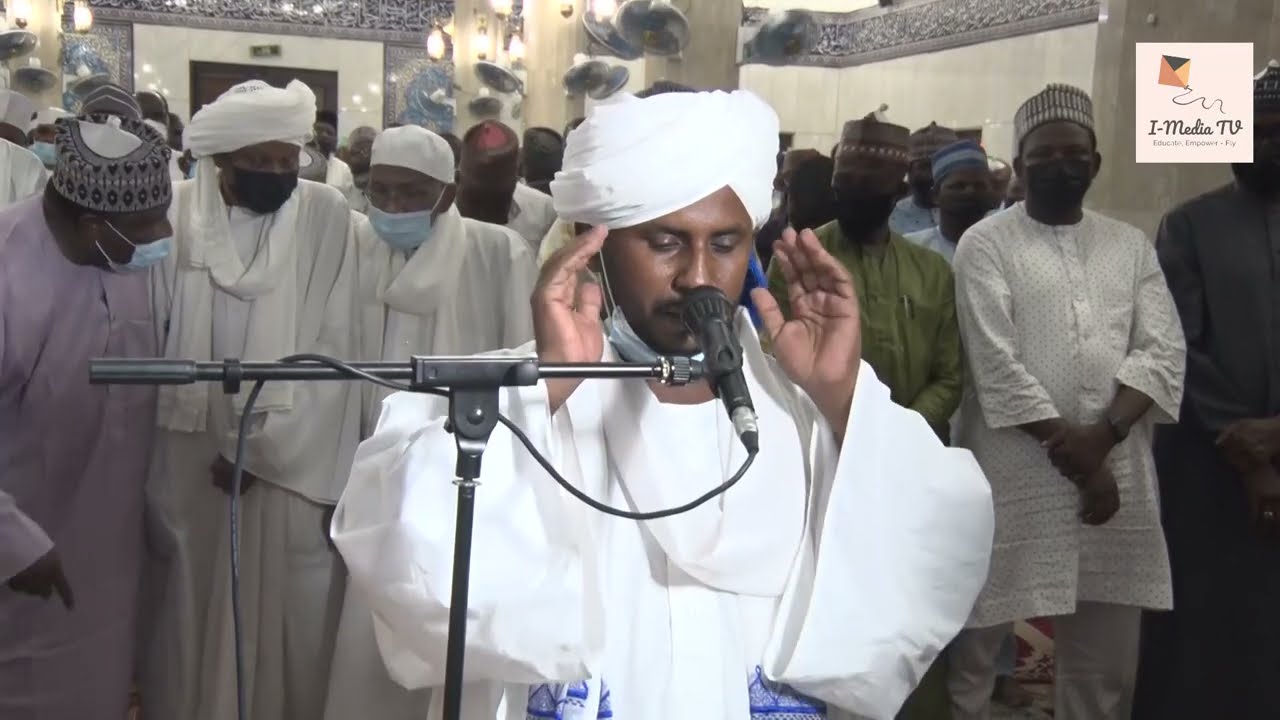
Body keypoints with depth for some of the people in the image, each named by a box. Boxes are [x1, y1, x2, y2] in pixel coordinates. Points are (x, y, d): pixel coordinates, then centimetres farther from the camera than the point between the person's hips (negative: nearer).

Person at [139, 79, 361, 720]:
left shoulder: (326, 215, -4)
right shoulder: (175, 212, -2)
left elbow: (331, 347, -7)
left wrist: (261, 445, -11)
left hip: (292, 460, -1)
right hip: (188, 457, 1)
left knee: (286, 622, 6)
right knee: (190, 617, 10)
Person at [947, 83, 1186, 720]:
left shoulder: (1131, 245, 12)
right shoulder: (986, 245, -1)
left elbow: (1162, 351, 2)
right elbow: (996, 363, -10)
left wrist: (1102, 437, -14)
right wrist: (1075, 455, -13)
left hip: (1117, 469, 4)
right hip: (1014, 470, -4)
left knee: (1106, 657, 11)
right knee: (976, 635, 3)